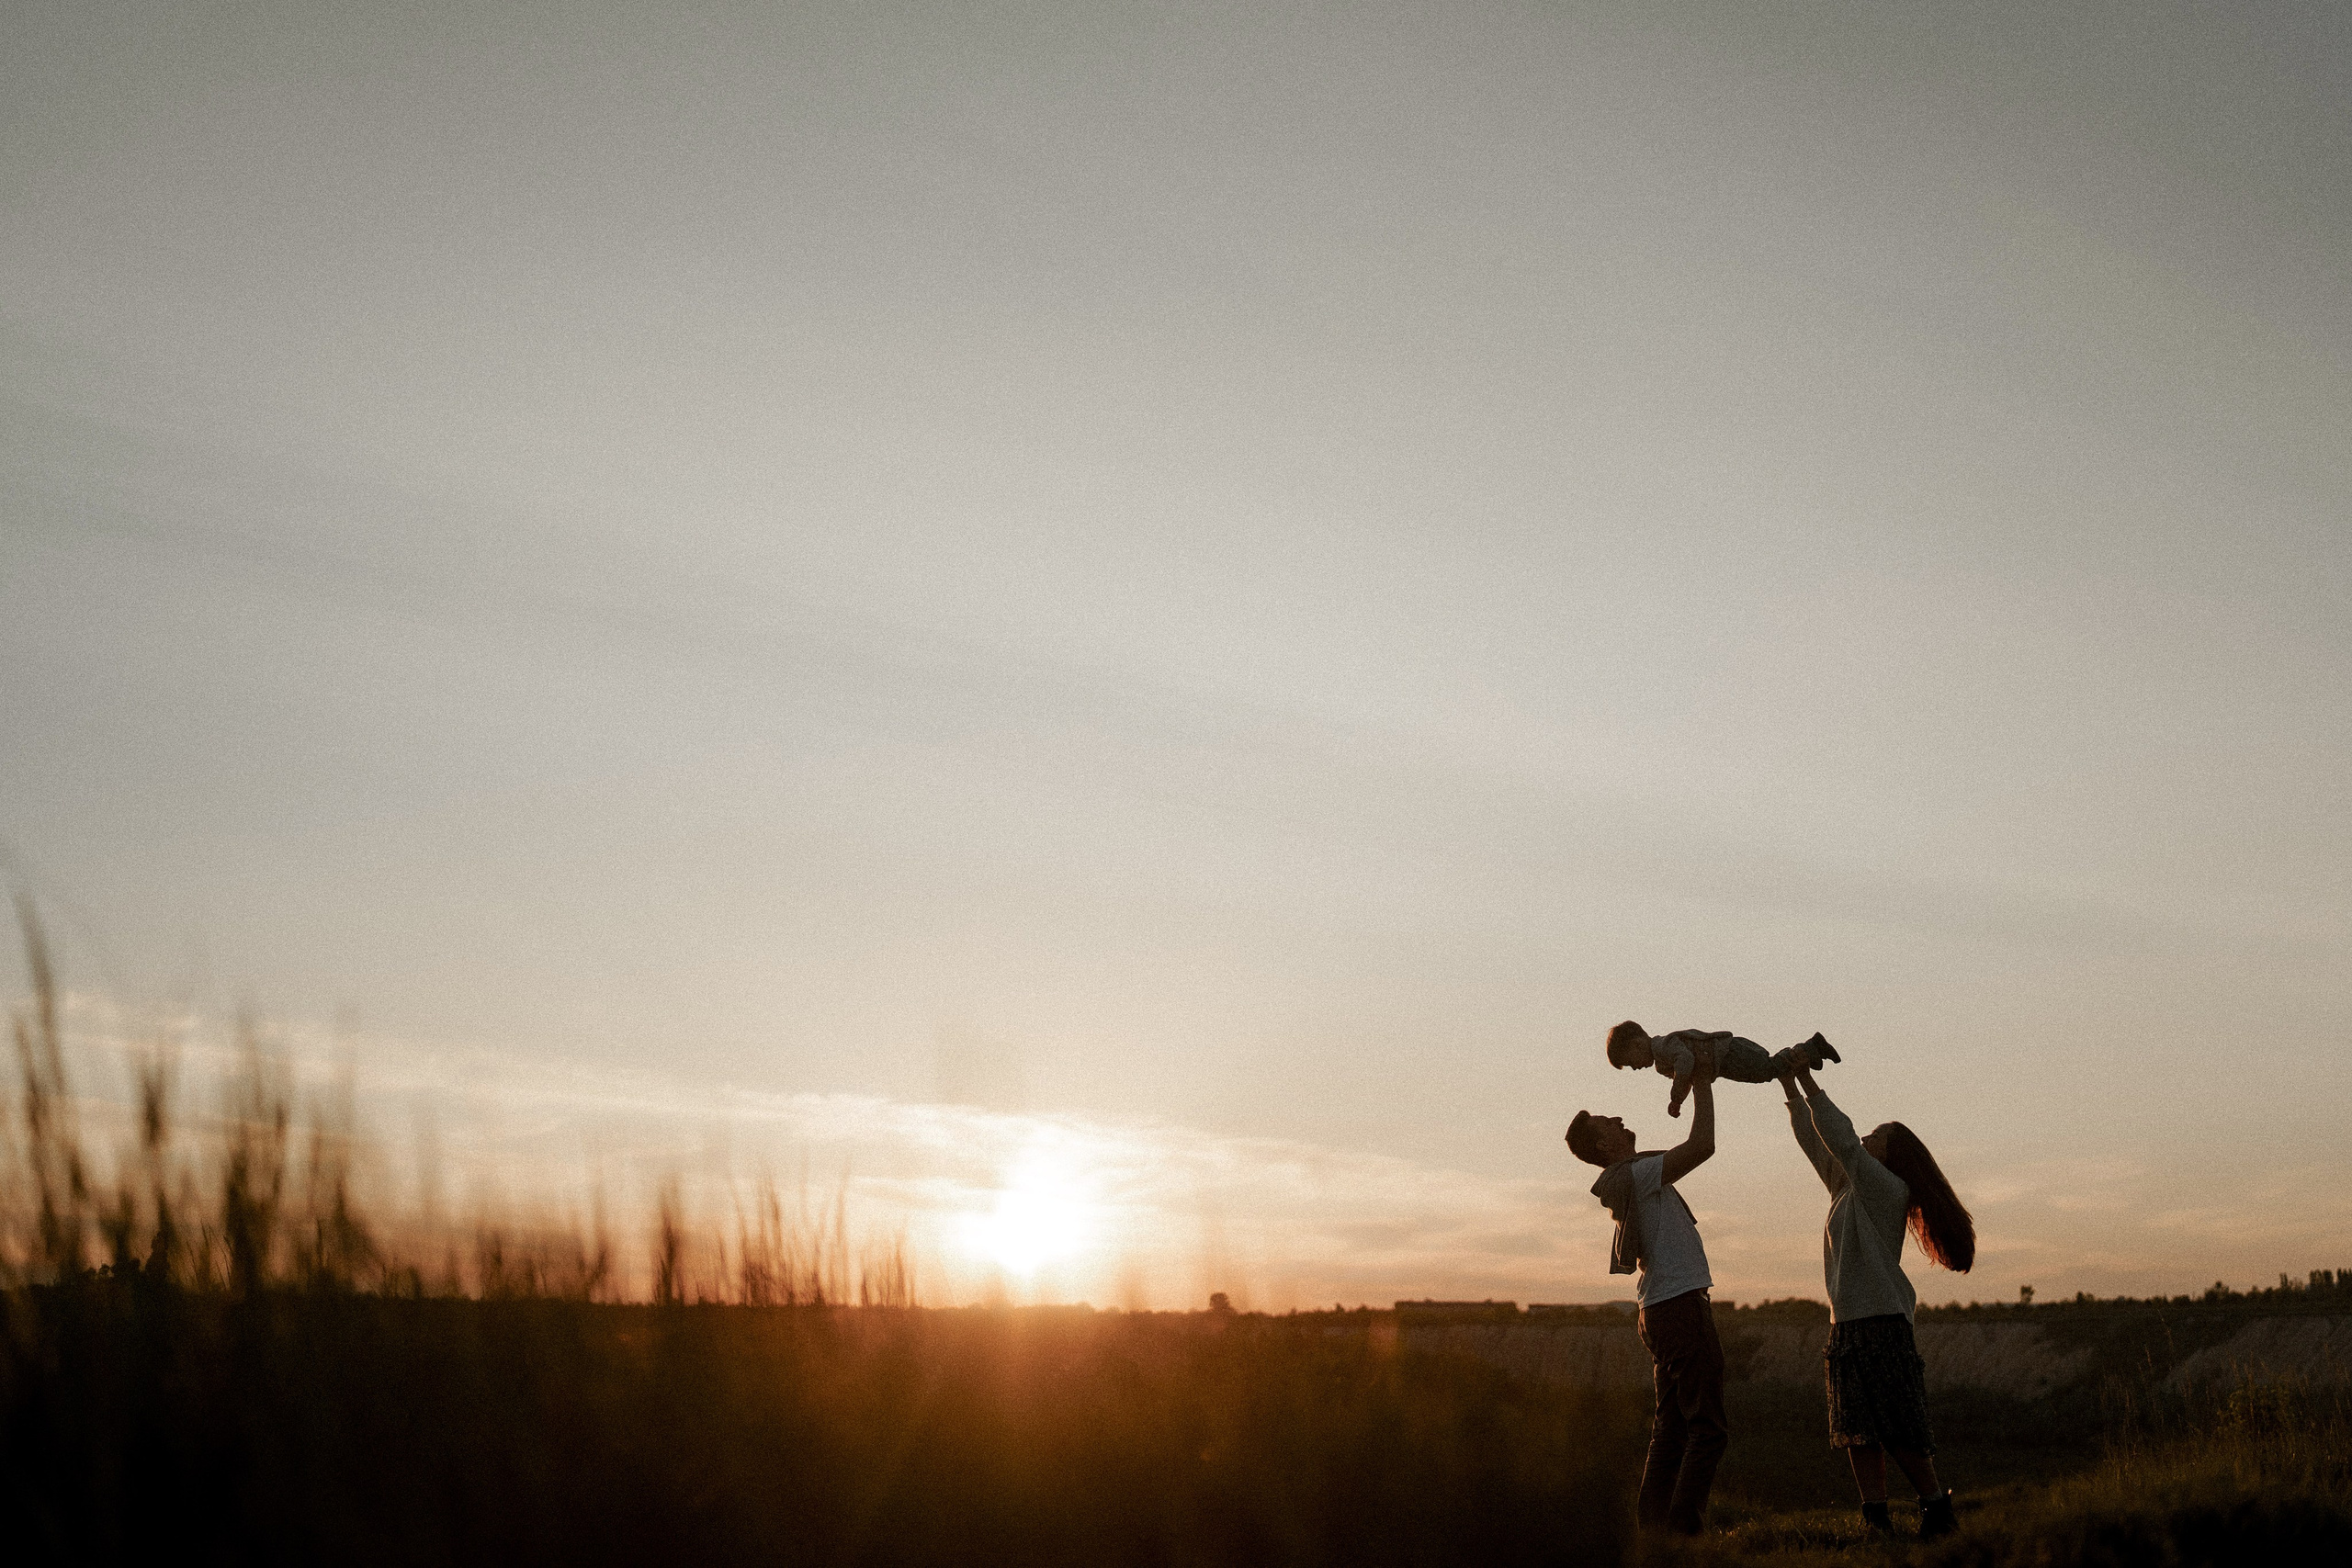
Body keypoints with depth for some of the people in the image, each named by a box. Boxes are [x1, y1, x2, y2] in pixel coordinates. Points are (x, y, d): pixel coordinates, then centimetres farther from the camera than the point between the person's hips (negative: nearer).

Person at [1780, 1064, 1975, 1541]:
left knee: (1897, 1429, -7)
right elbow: (1816, 1143, 24)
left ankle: (1937, 1507, 4)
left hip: (1881, 1323, -9)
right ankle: (1876, 1516, 5)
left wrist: (1809, 1082, -11)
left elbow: (1840, 1139, -15)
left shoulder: (1887, 1188, -7)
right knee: (1858, 1430, 4)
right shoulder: (1849, 1188, 17)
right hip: (1848, 1323, 9)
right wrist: (1791, 1089, 19)